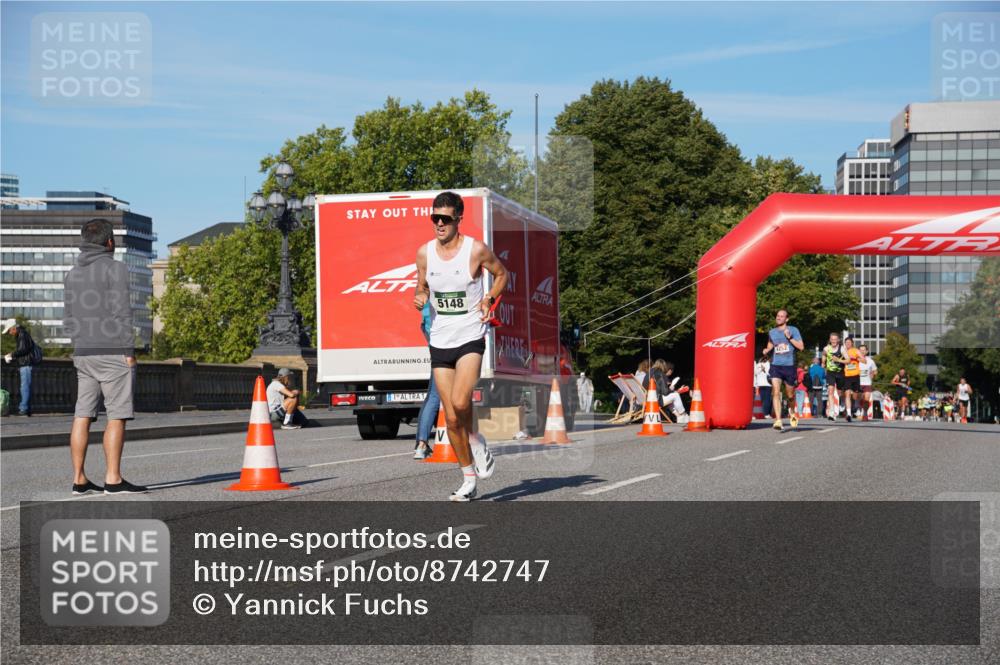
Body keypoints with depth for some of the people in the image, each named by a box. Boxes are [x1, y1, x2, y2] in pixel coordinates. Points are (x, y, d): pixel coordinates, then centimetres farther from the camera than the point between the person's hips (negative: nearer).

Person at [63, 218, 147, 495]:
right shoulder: (114, 268, -8)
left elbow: (69, 319, 14)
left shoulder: (72, 273, 14)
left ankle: (79, 479, 5)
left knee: (83, 415, 5)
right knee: (117, 416, -5)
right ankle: (113, 479, -8)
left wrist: (80, 348, 19)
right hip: (113, 352, -7)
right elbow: (121, 312, -14)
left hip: (83, 354, 7)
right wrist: (129, 352, -11)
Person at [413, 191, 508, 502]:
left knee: (460, 401, -25)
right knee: (451, 418, 3)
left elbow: (501, 274, 9)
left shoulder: (476, 250, -7)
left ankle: (476, 441, 7)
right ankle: (469, 479, 18)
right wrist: (419, 298, -7)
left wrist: (489, 300, -6)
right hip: (440, 342, 4)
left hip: (471, 338, -4)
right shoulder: (424, 253, 2)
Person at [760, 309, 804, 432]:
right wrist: (766, 350, 6)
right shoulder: (772, 332, 10)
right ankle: (778, 421, -20)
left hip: (789, 366, -1)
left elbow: (801, 346, -4)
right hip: (775, 365, 1)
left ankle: (792, 412, 44)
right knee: (775, 392, -16)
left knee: (790, 394, 12)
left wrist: (790, 338, -15)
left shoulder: (793, 330, 1)